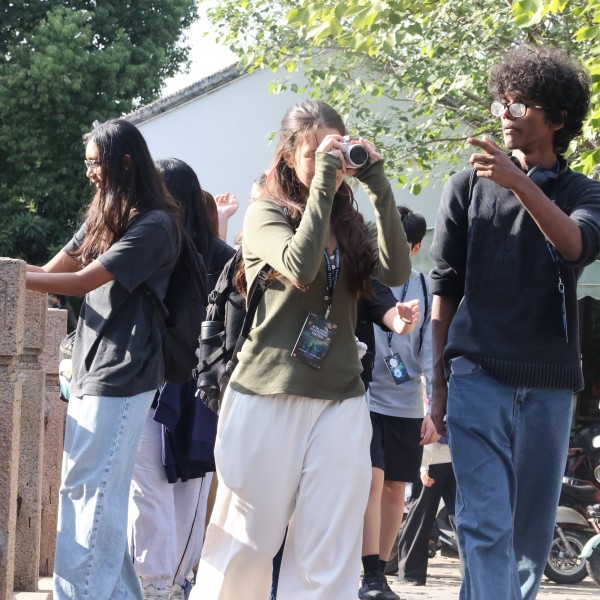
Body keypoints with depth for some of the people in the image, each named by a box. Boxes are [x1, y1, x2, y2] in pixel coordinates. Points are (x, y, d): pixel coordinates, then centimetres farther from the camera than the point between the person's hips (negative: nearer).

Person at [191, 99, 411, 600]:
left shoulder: (352, 225, 13)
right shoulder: (266, 215, 1)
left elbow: (396, 272, -6)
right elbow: (300, 267, -18)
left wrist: (378, 187, -9)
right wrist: (323, 183, -16)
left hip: (341, 401, 4)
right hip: (267, 396, -4)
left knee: (329, 556, -1)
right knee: (247, 540, 1)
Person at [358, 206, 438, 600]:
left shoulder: (424, 289, 5)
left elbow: (432, 350, 4)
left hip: (406, 405, 3)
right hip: (364, 397, -3)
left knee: (395, 488, 7)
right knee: (372, 478, -16)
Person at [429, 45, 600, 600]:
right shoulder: (469, 187, 9)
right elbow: (445, 288, 10)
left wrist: (519, 184, -28)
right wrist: (439, 382, 6)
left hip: (548, 383, 2)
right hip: (477, 374, -1)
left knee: (533, 530, 4)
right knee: (486, 525, -12)